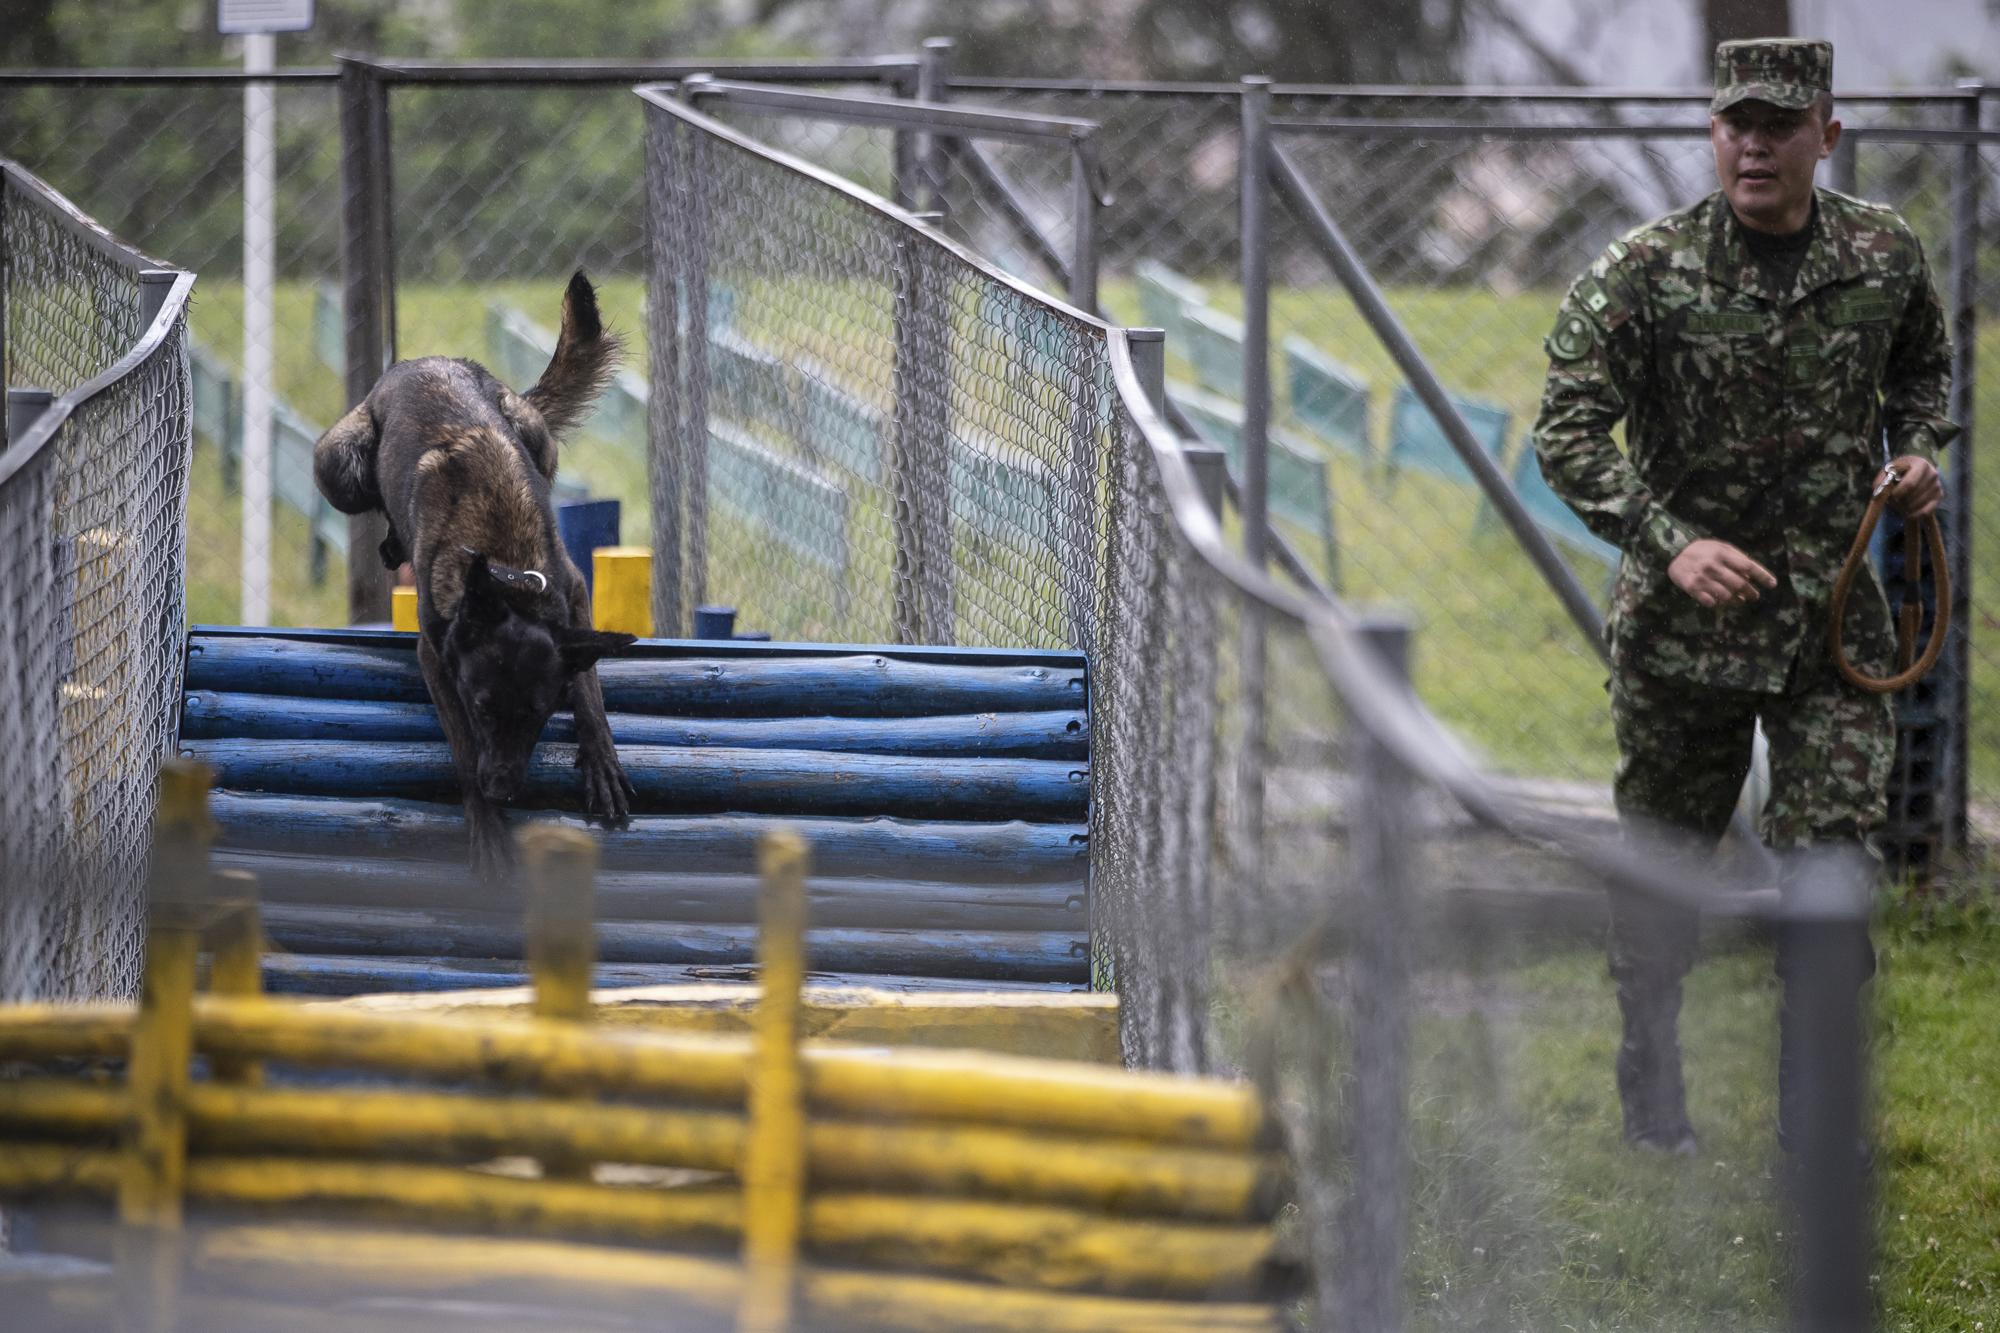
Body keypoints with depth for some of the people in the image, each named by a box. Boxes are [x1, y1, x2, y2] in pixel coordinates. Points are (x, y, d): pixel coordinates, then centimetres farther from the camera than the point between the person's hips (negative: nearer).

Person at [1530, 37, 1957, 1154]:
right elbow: (1570, 432, -11)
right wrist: (1672, 543, -21)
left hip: (1833, 612, 1)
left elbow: (1924, 367, 21)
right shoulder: (1645, 272, -10)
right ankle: (1653, 1102, 27)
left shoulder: (1886, 257, 0)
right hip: (1684, 617, -1)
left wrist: (1919, 453, 1)